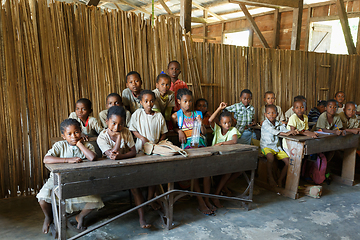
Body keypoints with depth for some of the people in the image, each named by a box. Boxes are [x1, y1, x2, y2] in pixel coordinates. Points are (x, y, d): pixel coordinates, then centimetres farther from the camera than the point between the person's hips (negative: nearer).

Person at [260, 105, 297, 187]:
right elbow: (273, 131, -27)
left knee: (288, 161, -7)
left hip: (277, 147, 6)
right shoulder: (265, 123, -11)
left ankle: (280, 180, 5)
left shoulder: (278, 124, 9)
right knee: (270, 158, -36)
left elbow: (284, 129, -5)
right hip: (266, 146, -6)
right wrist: (286, 133, -37)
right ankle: (270, 177, -12)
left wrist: (292, 132, -28)